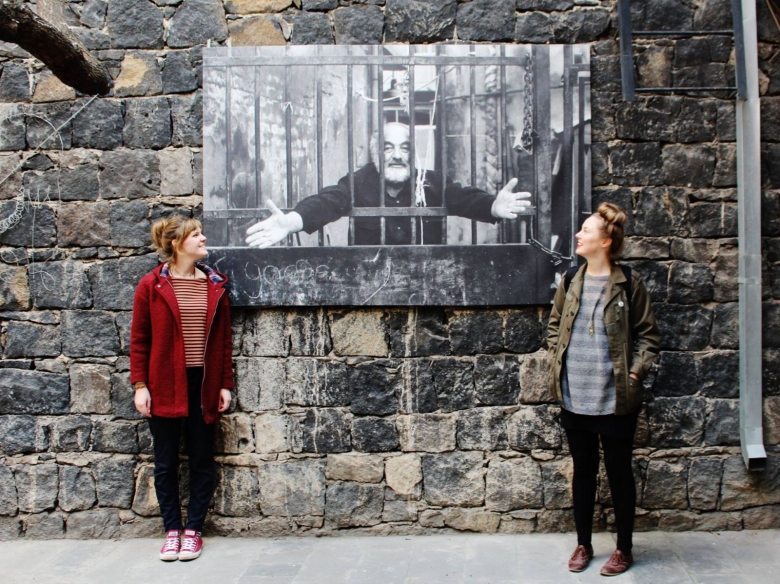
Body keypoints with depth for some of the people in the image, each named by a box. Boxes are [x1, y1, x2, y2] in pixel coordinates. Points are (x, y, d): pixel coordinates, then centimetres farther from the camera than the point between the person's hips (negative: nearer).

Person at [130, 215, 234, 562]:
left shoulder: (215, 285, 4)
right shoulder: (152, 285, -3)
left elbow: (224, 339, 6)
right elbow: (139, 340, 0)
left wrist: (225, 384, 3)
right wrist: (139, 385, -6)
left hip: (203, 384, 2)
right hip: (164, 386, -2)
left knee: (202, 461, 8)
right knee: (166, 462, 8)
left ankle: (194, 530, 20)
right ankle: (172, 530, 21)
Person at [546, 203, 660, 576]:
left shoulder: (628, 284, -7)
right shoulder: (571, 281, 4)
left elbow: (648, 335, -2)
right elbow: (554, 326, 15)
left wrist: (634, 374, -11)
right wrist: (556, 363, 4)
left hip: (616, 400, -4)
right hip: (575, 398, 4)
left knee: (619, 473, 9)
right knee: (583, 471, 15)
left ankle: (624, 549, 25)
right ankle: (583, 544, 29)